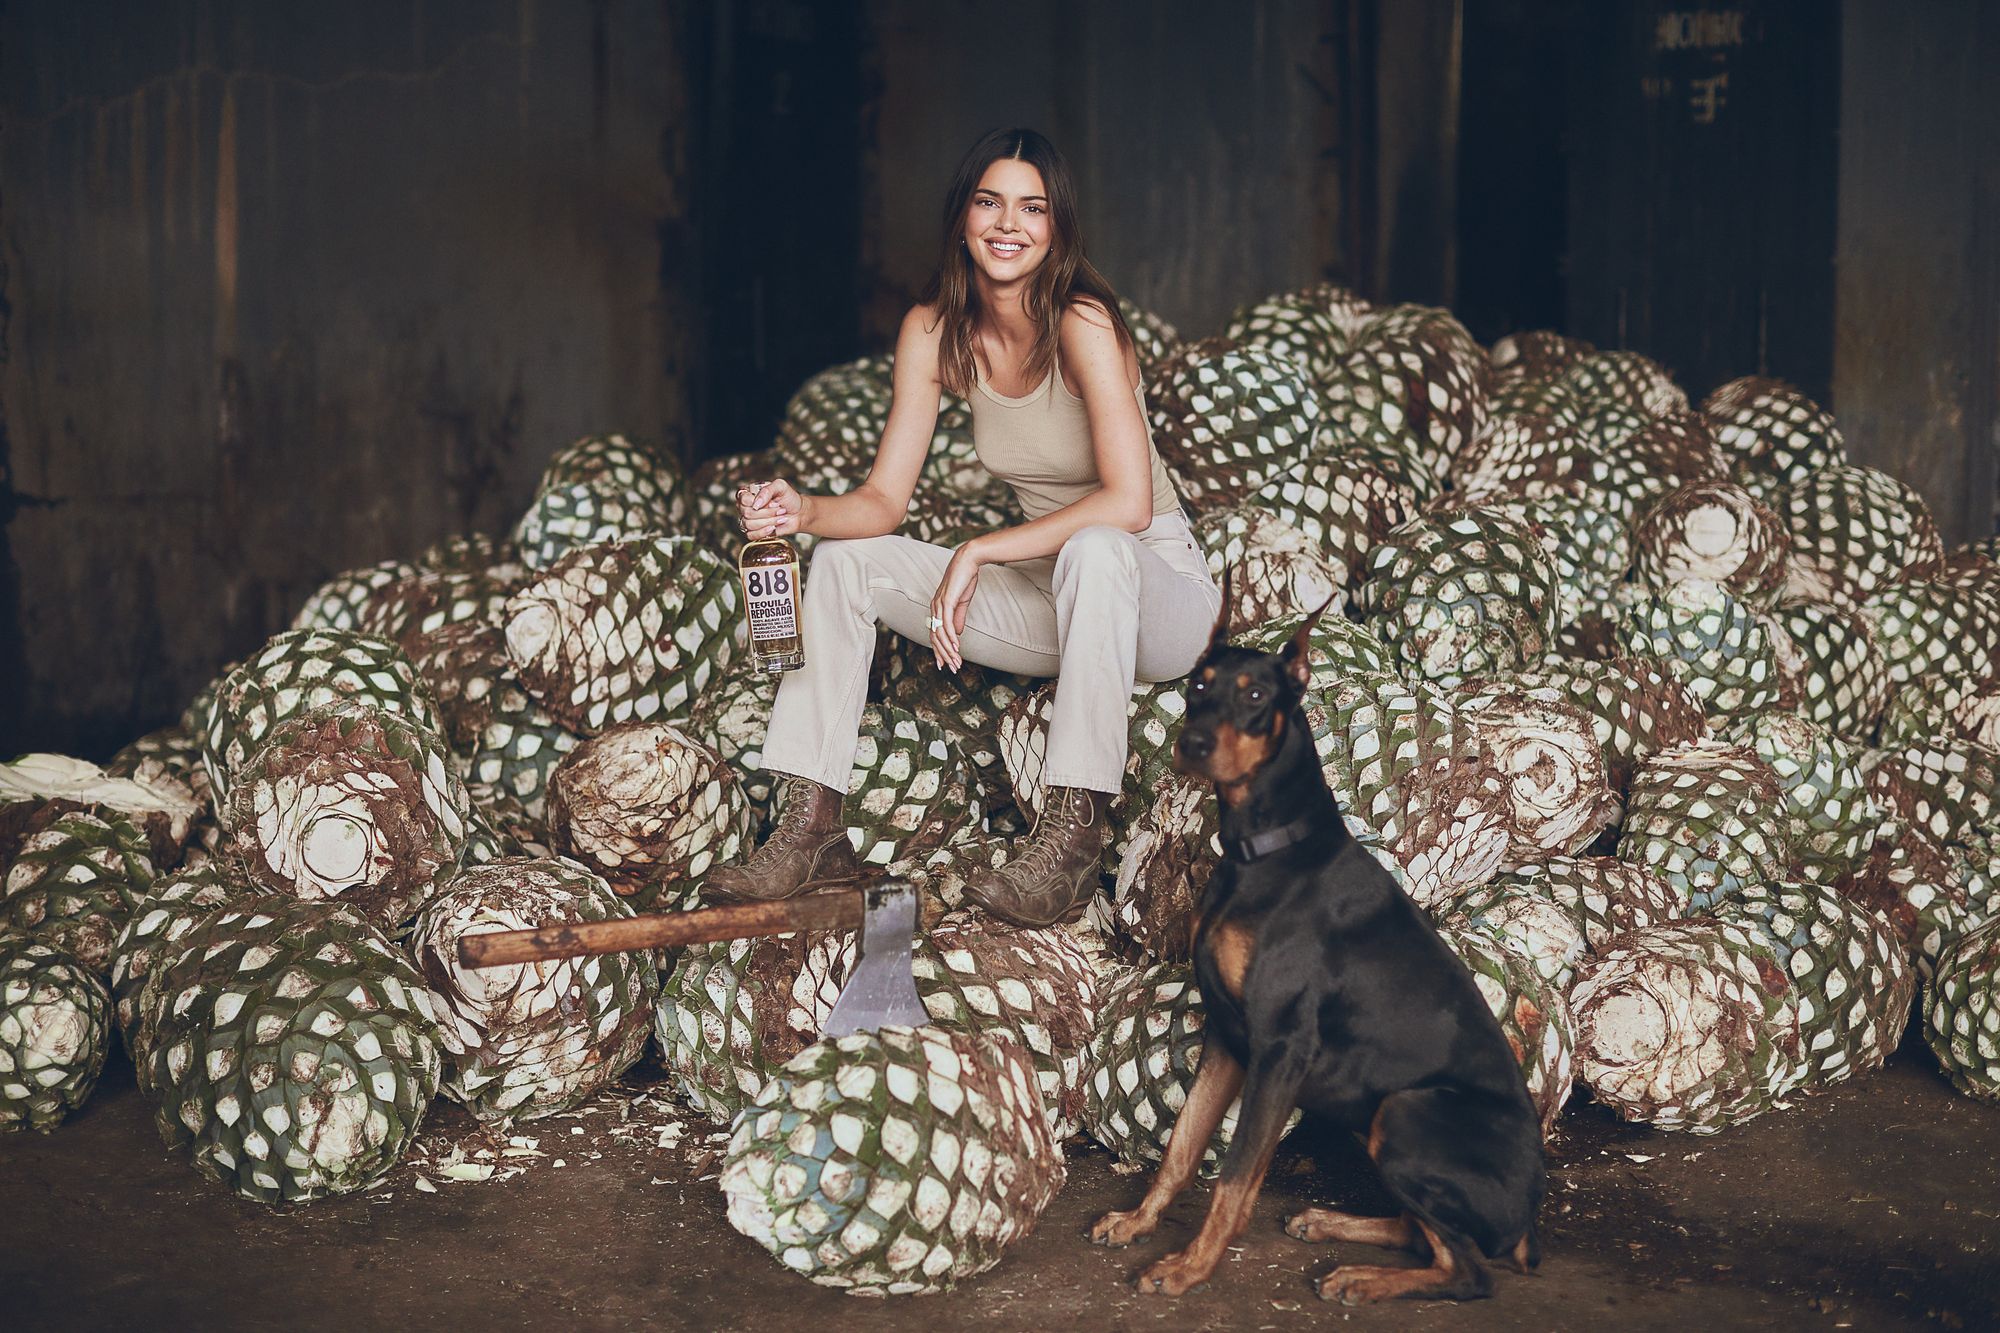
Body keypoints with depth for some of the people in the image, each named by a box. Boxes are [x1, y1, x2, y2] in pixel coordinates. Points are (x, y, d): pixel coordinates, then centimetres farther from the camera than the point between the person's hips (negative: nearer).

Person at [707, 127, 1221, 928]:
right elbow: (884, 500, -4)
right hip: (1048, 597, 6)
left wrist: (980, 552, -30)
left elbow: (1128, 502, -32)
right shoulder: (935, 330, -3)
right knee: (846, 562, -4)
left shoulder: (1081, 322, -22)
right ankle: (811, 832, -6)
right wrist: (806, 512, -25)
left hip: (1155, 592, -6)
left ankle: (1070, 842, -37)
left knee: (1094, 550, -39)